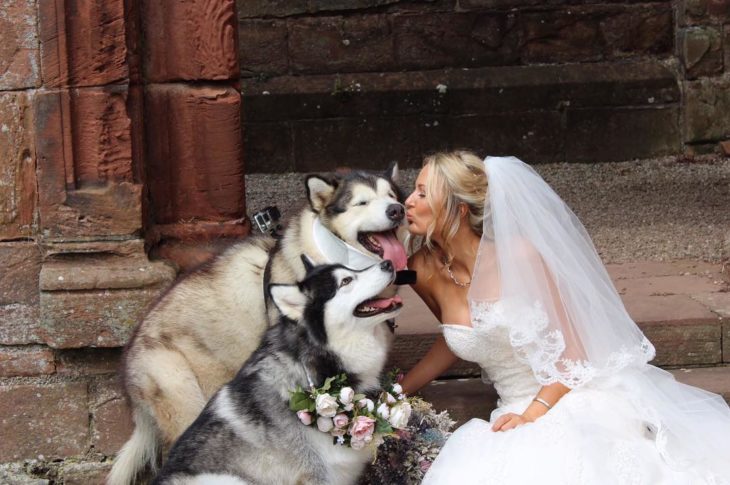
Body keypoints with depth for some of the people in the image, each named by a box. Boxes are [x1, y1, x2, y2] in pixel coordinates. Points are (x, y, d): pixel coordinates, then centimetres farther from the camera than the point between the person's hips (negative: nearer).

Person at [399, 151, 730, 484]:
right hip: (517, 415, 3)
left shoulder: (519, 254, -12)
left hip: (583, 401, -3)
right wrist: (398, 392, 22)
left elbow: (571, 349, -7)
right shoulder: (424, 270, 2)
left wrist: (532, 413, -18)